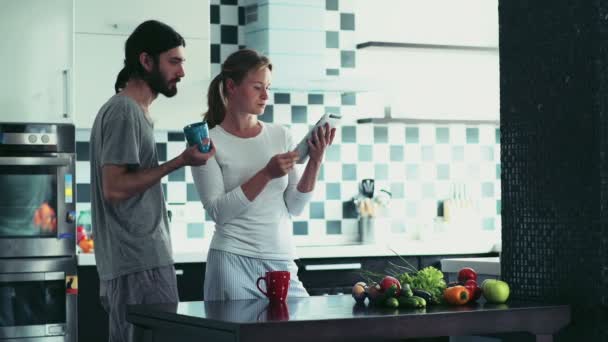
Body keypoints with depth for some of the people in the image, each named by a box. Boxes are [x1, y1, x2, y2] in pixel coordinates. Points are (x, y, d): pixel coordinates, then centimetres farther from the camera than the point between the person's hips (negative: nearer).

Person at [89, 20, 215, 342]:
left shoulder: (133, 111, 19)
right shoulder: (124, 112, -10)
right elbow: (115, 188, -18)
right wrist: (179, 162, -17)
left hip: (141, 261, 10)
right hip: (140, 266, -10)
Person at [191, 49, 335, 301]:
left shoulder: (280, 135, 7)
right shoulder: (209, 143, -4)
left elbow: (294, 207, 6)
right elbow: (218, 211, -12)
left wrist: (315, 163, -8)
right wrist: (267, 174, -19)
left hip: (281, 259, 4)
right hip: (233, 259, -4)